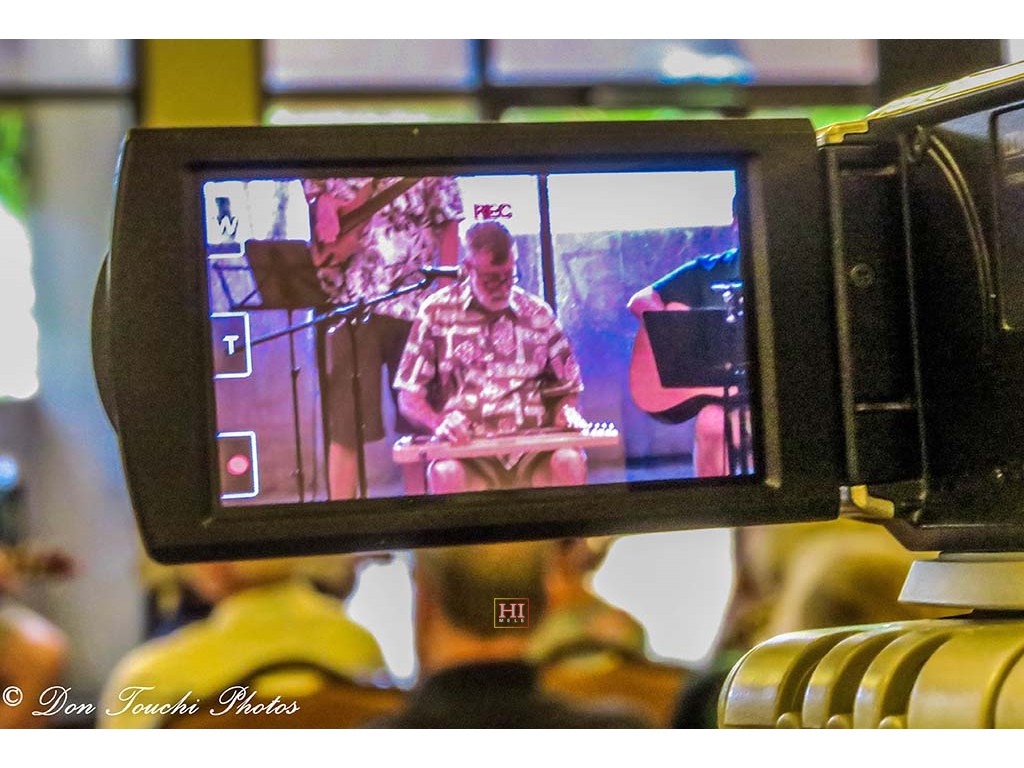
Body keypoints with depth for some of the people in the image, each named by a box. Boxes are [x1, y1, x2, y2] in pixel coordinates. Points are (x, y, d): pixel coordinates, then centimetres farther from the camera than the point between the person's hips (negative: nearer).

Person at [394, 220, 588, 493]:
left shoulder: (538, 314, 13)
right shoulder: (437, 312, 6)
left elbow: (564, 389, 22)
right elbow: (409, 397, 5)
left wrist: (566, 411, -2)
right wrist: (438, 422, -16)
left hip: (533, 448, 2)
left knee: (569, 461, -32)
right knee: (446, 472, -37)